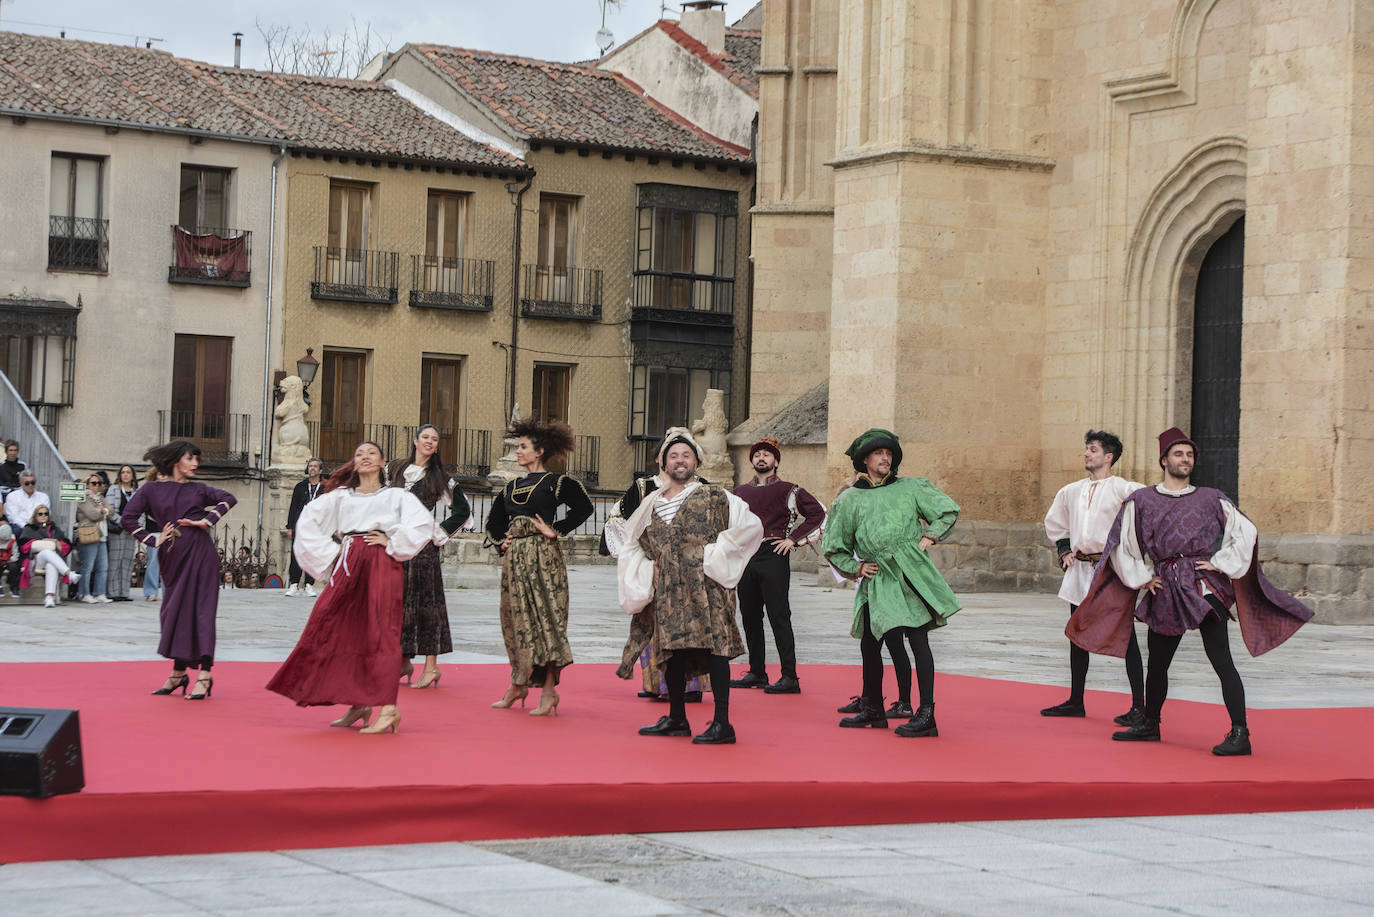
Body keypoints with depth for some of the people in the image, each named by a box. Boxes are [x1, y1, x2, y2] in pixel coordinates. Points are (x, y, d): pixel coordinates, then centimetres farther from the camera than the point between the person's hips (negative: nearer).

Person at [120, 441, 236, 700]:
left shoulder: (197, 489, 11)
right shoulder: (151, 490, 8)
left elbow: (229, 498, 6)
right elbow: (127, 520, 0)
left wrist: (207, 520, -4)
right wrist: (154, 539, -3)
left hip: (199, 552, -1)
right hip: (172, 557, 1)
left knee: (199, 608, -6)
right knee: (173, 609, 6)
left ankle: (204, 675, -10)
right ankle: (178, 673, 17)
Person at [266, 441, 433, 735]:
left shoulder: (396, 496, 11)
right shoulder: (340, 497, 19)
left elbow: (424, 523, -3)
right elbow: (307, 522, 12)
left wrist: (393, 543, -5)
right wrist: (329, 552, 4)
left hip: (381, 567, -4)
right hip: (348, 566, 4)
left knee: (380, 632, -12)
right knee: (344, 631, -1)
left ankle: (388, 708, -16)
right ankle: (358, 704, 10)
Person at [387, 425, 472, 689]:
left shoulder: (440, 478, 3)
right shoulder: (396, 470, 11)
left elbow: (463, 510, 5)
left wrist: (439, 533, -1)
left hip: (423, 547, -4)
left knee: (425, 600, -7)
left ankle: (431, 666, -8)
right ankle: (403, 661, 15)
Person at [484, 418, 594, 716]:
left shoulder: (555, 483, -2)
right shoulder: (511, 487, 17)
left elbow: (584, 508, -11)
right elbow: (494, 521, 28)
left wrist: (555, 531, -11)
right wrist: (501, 542, 11)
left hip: (543, 557, -7)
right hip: (515, 558, 7)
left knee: (544, 618, -10)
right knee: (514, 619, 8)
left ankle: (549, 689, -10)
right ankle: (518, 684, 18)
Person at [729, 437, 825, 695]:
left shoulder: (786, 490, -1)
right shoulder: (741, 491, 14)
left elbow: (817, 512, -5)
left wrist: (792, 538, -8)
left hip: (773, 557, -6)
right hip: (746, 557, 6)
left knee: (779, 617, -9)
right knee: (750, 617, 8)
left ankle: (789, 677, -9)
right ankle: (756, 672, 18)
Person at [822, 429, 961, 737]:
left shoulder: (911, 488, 11)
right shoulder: (849, 501, 12)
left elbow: (949, 512, 16)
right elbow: (834, 548, 19)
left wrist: (928, 538, 3)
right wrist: (856, 567, 5)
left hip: (911, 572, -3)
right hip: (876, 581, 3)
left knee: (918, 639, -12)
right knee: (869, 643, 7)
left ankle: (926, 715, -13)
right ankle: (872, 709, 27)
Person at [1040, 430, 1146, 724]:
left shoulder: (1123, 489, -8)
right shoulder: (1071, 491, 13)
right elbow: (1054, 521, 29)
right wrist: (1064, 550, 14)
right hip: (1079, 569, 7)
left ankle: (1139, 706, -3)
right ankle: (1075, 702, 23)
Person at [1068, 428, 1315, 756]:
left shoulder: (1211, 500, 8)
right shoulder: (1141, 501, 10)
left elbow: (1245, 532, 11)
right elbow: (1122, 545, 14)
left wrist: (1221, 563, 2)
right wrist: (1141, 577, 7)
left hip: (1204, 587, -3)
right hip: (1164, 591, 3)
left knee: (1220, 659, -13)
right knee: (1157, 663, 13)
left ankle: (1239, 734, -14)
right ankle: (1149, 724, 33)